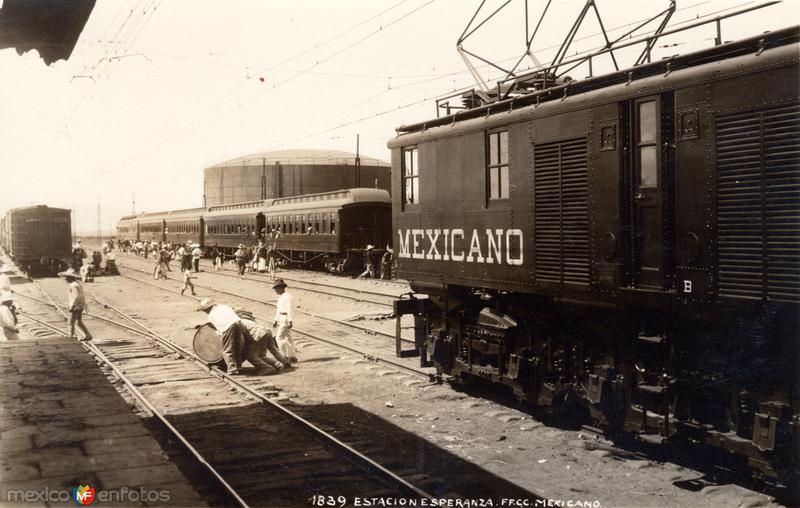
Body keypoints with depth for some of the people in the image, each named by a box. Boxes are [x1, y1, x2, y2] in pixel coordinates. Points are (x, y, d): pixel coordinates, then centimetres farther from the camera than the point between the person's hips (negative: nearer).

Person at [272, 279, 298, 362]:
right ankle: (293, 356, 14)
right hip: (281, 320, 10)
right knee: (288, 338, 10)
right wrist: (276, 321, 22)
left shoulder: (288, 297, -13)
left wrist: (290, 321, -26)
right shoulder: (280, 297, 16)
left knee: (279, 337, -11)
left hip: (286, 319, -10)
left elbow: (289, 309, -20)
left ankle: (285, 356, -7)